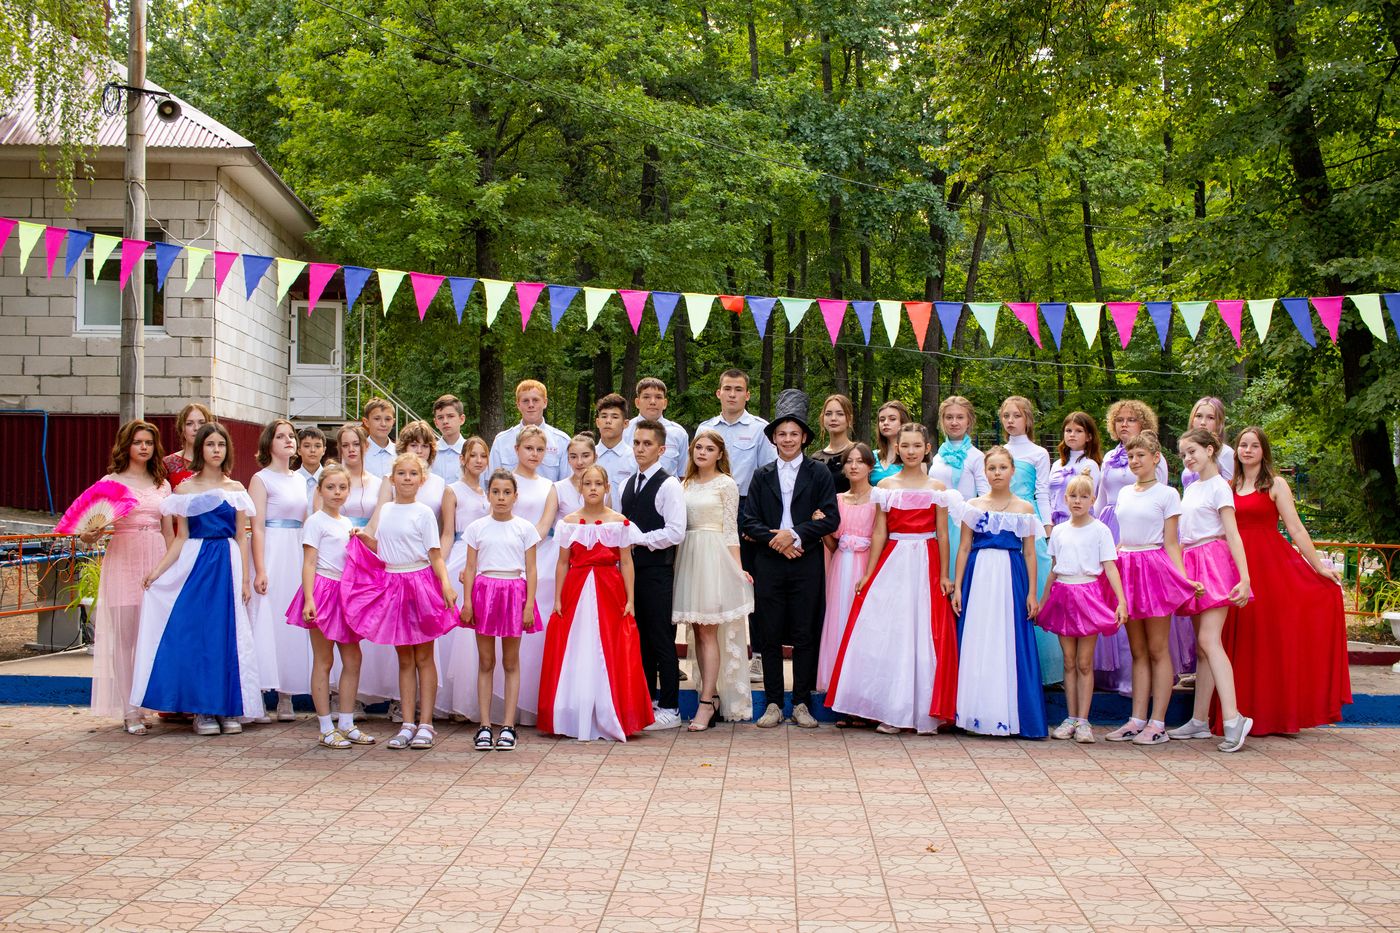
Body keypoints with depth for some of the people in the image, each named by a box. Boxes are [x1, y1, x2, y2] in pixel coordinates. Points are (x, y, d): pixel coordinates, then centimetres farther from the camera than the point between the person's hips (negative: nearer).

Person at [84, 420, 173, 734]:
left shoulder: (162, 485, 14)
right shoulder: (111, 482, 5)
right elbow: (90, 536, 2)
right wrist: (93, 532, -21)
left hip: (157, 562, 3)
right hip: (123, 561, -3)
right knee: (125, 634, -3)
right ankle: (130, 711, 2)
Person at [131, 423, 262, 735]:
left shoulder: (236, 489, 8)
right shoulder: (185, 489, 5)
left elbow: (241, 538, 8)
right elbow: (181, 537, 4)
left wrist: (245, 578, 2)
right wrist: (158, 569, -6)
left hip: (228, 567, 1)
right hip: (195, 566, -1)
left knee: (228, 636, 0)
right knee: (195, 634, -3)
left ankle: (228, 709, 7)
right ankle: (202, 710, 4)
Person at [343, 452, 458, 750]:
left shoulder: (423, 513, -4)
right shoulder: (384, 511, 10)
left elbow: (435, 553, -8)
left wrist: (446, 583, -22)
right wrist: (363, 536, 1)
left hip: (420, 581, -4)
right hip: (391, 584, 4)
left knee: (423, 657, 2)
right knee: (404, 659, 8)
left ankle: (425, 725, 6)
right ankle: (408, 724, 12)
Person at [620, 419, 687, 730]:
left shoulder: (668, 485, -9)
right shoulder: (630, 484, 16)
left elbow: (676, 532, -17)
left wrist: (640, 539, -14)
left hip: (657, 570, -7)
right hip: (632, 567, 8)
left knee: (661, 640, -4)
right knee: (640, 637, 13)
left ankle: (669, 709, 3)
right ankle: (646, 701, 23)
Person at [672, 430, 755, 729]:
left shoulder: (726, 484, -1)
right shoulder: (685, 484, 14)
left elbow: (730, 530, -2)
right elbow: (678, 525, 14)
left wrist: (738, 568, -8)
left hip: (715, 559, -5)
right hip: (689, 558, 6)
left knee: (708, 633, -7)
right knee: (697, 633, 5)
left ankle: (707, 703, -6)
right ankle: (711, 695, 12)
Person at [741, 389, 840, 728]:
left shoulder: (819, 474, 6)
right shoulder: (763, 476, 12)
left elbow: (831, 519, -2)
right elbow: (748, 520, 6)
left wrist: (795, 535, -12)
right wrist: (775, 540, -10)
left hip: (807, 563, -1)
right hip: (769, 564, 2)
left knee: (805, 635, 1)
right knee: (769, 635, 2)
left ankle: (802, 703, 9)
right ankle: (773, 703, 9)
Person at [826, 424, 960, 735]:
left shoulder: (937, 489, 5)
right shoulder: (886, 486, 6)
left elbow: (942, 535, 5)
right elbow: (879, 533, 5)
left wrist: (944, 575, -1)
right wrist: (869, 574, 2)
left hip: (926, 567, -1)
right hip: (892, 565, 1)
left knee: (924, 639, -1)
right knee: (886, 637, -1)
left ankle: (925, 714, 7)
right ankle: (890, 714, 7)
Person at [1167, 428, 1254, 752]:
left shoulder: (1219, 486, -4)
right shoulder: (1190, 489, 19)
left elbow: (1232, 534, -12)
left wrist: (1245, 578, -19)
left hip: (1213, 561, -8)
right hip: (1191, 563, 8)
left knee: (1208, 639, -19)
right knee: (1202, 646, 8)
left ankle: (1233, 718, -26)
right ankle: (1199, 720, 9)